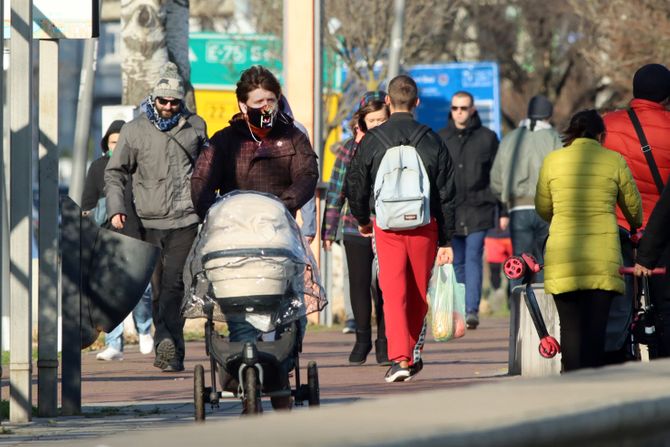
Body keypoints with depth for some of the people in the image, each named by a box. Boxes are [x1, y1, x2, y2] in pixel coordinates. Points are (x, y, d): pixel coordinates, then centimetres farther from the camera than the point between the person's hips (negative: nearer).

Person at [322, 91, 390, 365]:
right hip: (356, 228, 1)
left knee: (383, 287, -2)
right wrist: (328, 230, 4)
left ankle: (384, 341, 13)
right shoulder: (350, 149, 3)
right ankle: (362, 339, 21)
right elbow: (336, 191, 7)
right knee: (359, 285, 5)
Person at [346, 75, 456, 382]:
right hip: (425, 227, 1)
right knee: (418, 294, 16)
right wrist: (446, 240, 8)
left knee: (394, 293, -3)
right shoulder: (432, 141, 1)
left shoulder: (371, 141, -2)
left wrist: (362, 220, 26)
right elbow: (447, 194, 2)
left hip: (387, 227, -1)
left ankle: (399, 358, -17)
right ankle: (413, 354, 27)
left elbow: (355, 185, 6)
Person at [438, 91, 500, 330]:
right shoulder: (440, 138, 9)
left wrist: (503, 211, 3)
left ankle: (472, 310, -20)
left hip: (478, 210, -2)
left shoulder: (487, 138, 4)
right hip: (450, 210, 2)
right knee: (457, 263, 6)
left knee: (474, 258, -13)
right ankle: (459, 311, 14)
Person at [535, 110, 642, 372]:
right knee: (596, 328, 1)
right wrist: (635, 227, 39)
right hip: (603, 258, 0)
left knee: (570, 328, 2)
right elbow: (634, 207, 15)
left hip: (563, 258, 0)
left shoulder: (552, 161, 5)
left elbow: (542, 209, 15)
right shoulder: (614, 161, 3)